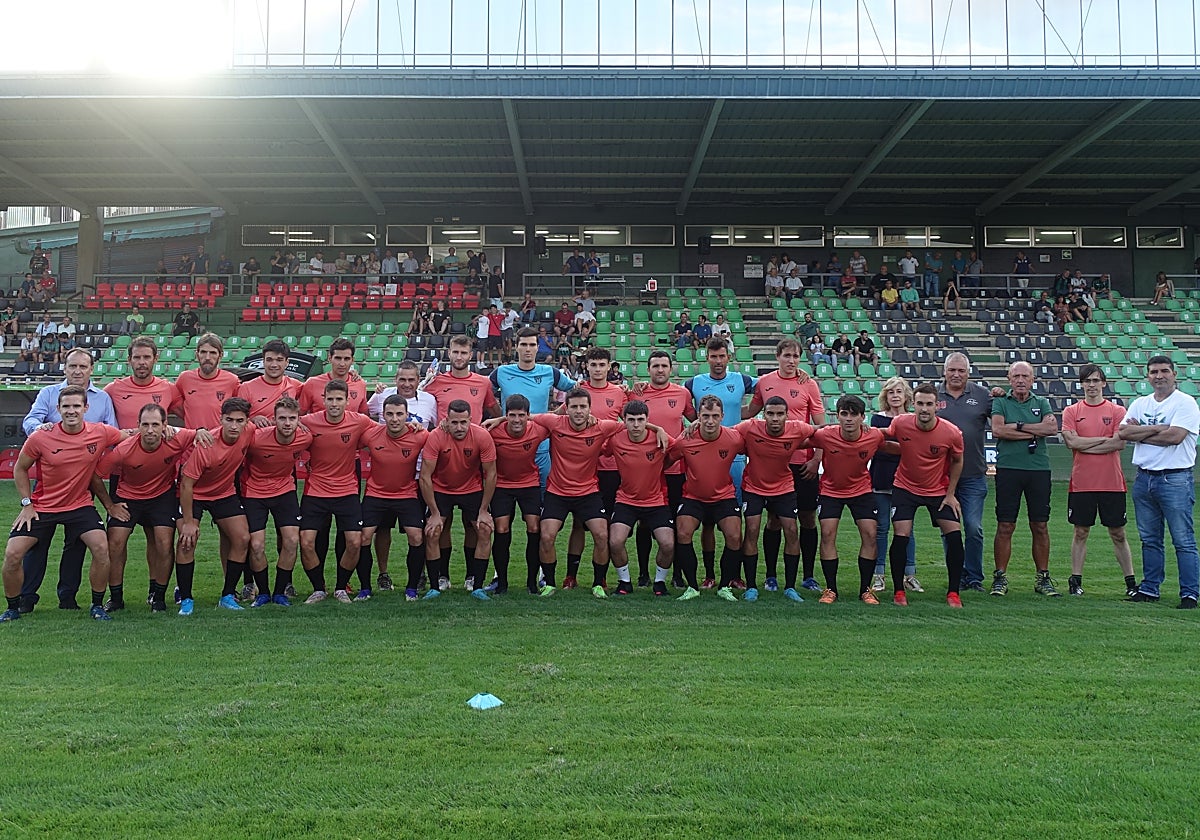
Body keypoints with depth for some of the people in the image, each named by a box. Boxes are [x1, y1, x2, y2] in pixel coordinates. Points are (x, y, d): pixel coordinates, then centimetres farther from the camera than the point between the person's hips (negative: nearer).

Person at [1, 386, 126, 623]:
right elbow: (20, 469, 2)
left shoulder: (101, 433, -12)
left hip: (80, 505, 0)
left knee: (101, 548, -19)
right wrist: (26, 504, -1)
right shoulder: (40, 438, -14)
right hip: (41, 507, 0)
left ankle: (97, 606, 1)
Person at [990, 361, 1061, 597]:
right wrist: (1034, 432, -7)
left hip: (1039, 470, 2)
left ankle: (1043, 578, 14)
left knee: (1040, 526, 5)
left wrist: (1018, 426, -8)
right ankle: (1000, 577, 6)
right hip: (1008, 469, -2)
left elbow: (1052, 427, -6)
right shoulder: (1000, 403, 7)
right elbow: (997, 430, -10)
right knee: (1005, 527, -1)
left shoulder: (1042, 403, 13)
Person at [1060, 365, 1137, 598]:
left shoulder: (1117, 411, 4)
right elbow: (1072, 441, -8)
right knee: (1081, 532, 6)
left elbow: (1119, 443, -8)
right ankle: (1075, 581, 12)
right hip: (1081, 483, 0)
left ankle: (1131, 582, 14)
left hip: (1112, 483, 0)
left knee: (1118, 534, 7)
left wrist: (1084, 445, -8)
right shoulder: (1071, 411, 5)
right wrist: (1105, 439, -6)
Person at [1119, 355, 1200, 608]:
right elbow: (1124, 433, 0)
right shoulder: (1139, 404, 13)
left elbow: (1175, 436, -18)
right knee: (1149, 539, 13)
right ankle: (1149, 589, 20)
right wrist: (1158, 428, -10)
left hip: (1175, 480, -6)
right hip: (1144, 478, 6)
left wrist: (1139, 433, -6)